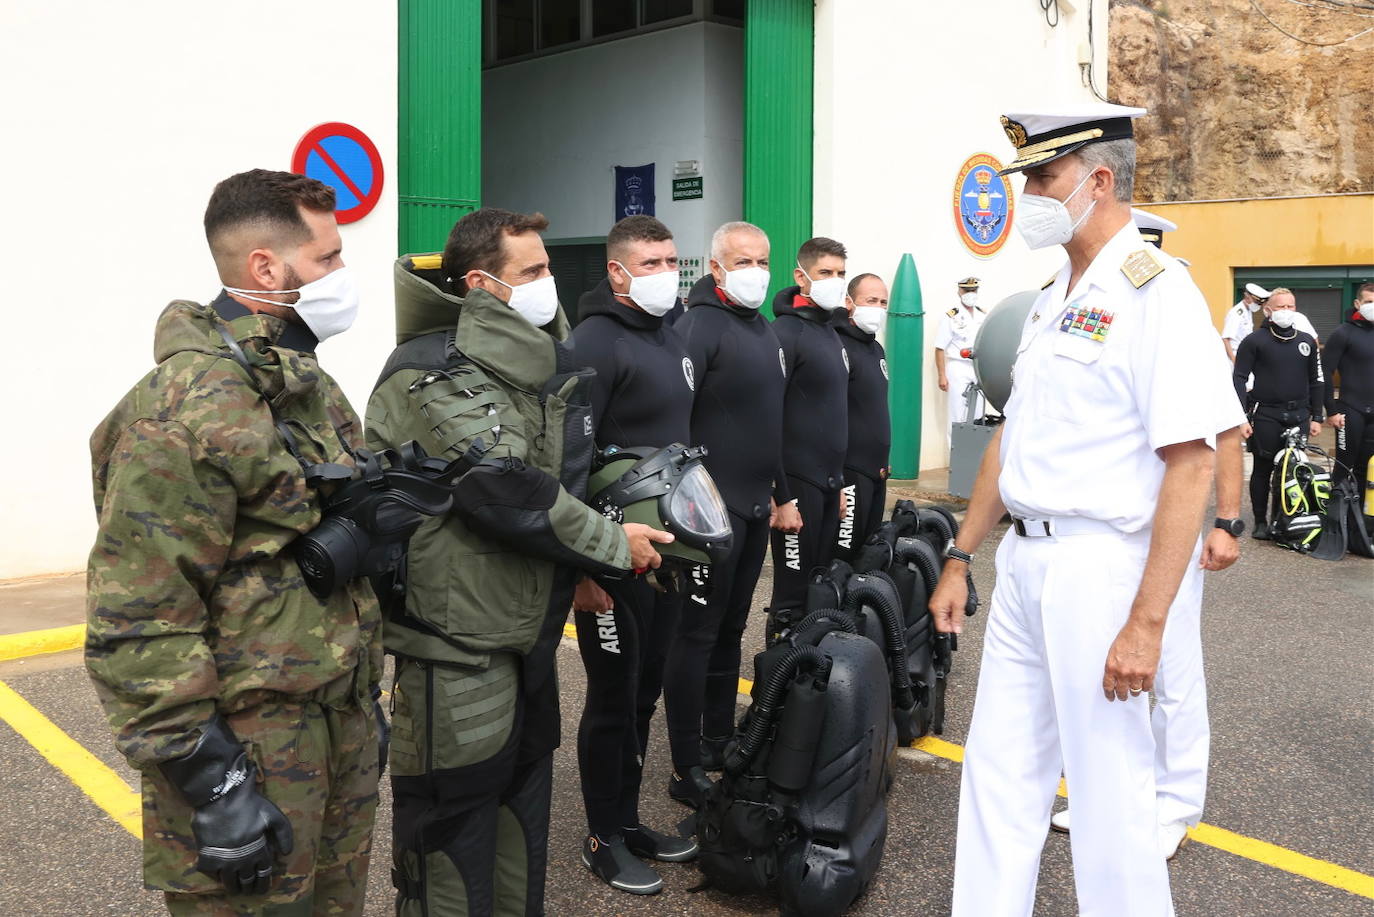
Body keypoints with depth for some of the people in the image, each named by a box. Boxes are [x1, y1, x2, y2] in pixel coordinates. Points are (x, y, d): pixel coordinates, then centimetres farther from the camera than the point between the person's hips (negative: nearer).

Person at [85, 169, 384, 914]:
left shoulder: (307, 385, 11)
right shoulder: (187, 411, -20)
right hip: (252, 750, -8)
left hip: (342, 728, 9)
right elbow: (135, 624, -22)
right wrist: (212, 783, -20)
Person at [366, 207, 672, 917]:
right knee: (455, 810, 2)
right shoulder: (431, 377, -18)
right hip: (456, 638, -9)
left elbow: (560, 475, 19)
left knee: (522, 791, 21)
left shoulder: (533, 362, 11)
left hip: (524, 621, 9)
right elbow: (505, 491, -26)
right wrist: (613, 545, -16)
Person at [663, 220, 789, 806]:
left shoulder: (764, 330, 16)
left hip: (755, 509, 9)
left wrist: (784, 494, 22)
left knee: (730, 630, 17)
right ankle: (687, 771, 7)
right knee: (696, 635, -1)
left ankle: (720, 743, 29)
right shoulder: (700, 325, -12)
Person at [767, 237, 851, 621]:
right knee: (793, 591, -3)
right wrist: (777, 494, -21)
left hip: (828, 482, 9)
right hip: (797, 484, -9)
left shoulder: (831, 333, 16)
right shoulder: (786, 333, -12)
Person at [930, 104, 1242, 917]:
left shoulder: (1156, 292, -13)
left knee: (1109, 784, 5)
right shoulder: (1055, 298, 12)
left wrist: (1146, 622, -21)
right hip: (1024, 561, 8)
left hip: (1099, 565, -8)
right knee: (1000, 772, 14)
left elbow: (1190, 466, -18)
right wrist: (961, 559, 15)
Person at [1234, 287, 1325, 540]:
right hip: (1265, 417, -3)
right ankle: (1261, 522, 14)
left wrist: (1316, 417, 12)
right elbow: (1239, 379, -4)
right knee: (1263, 469, 4)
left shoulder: (1307, 341, 11)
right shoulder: (1254, 341, -1)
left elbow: (1317, 381, 17)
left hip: (1299, 416, 3)